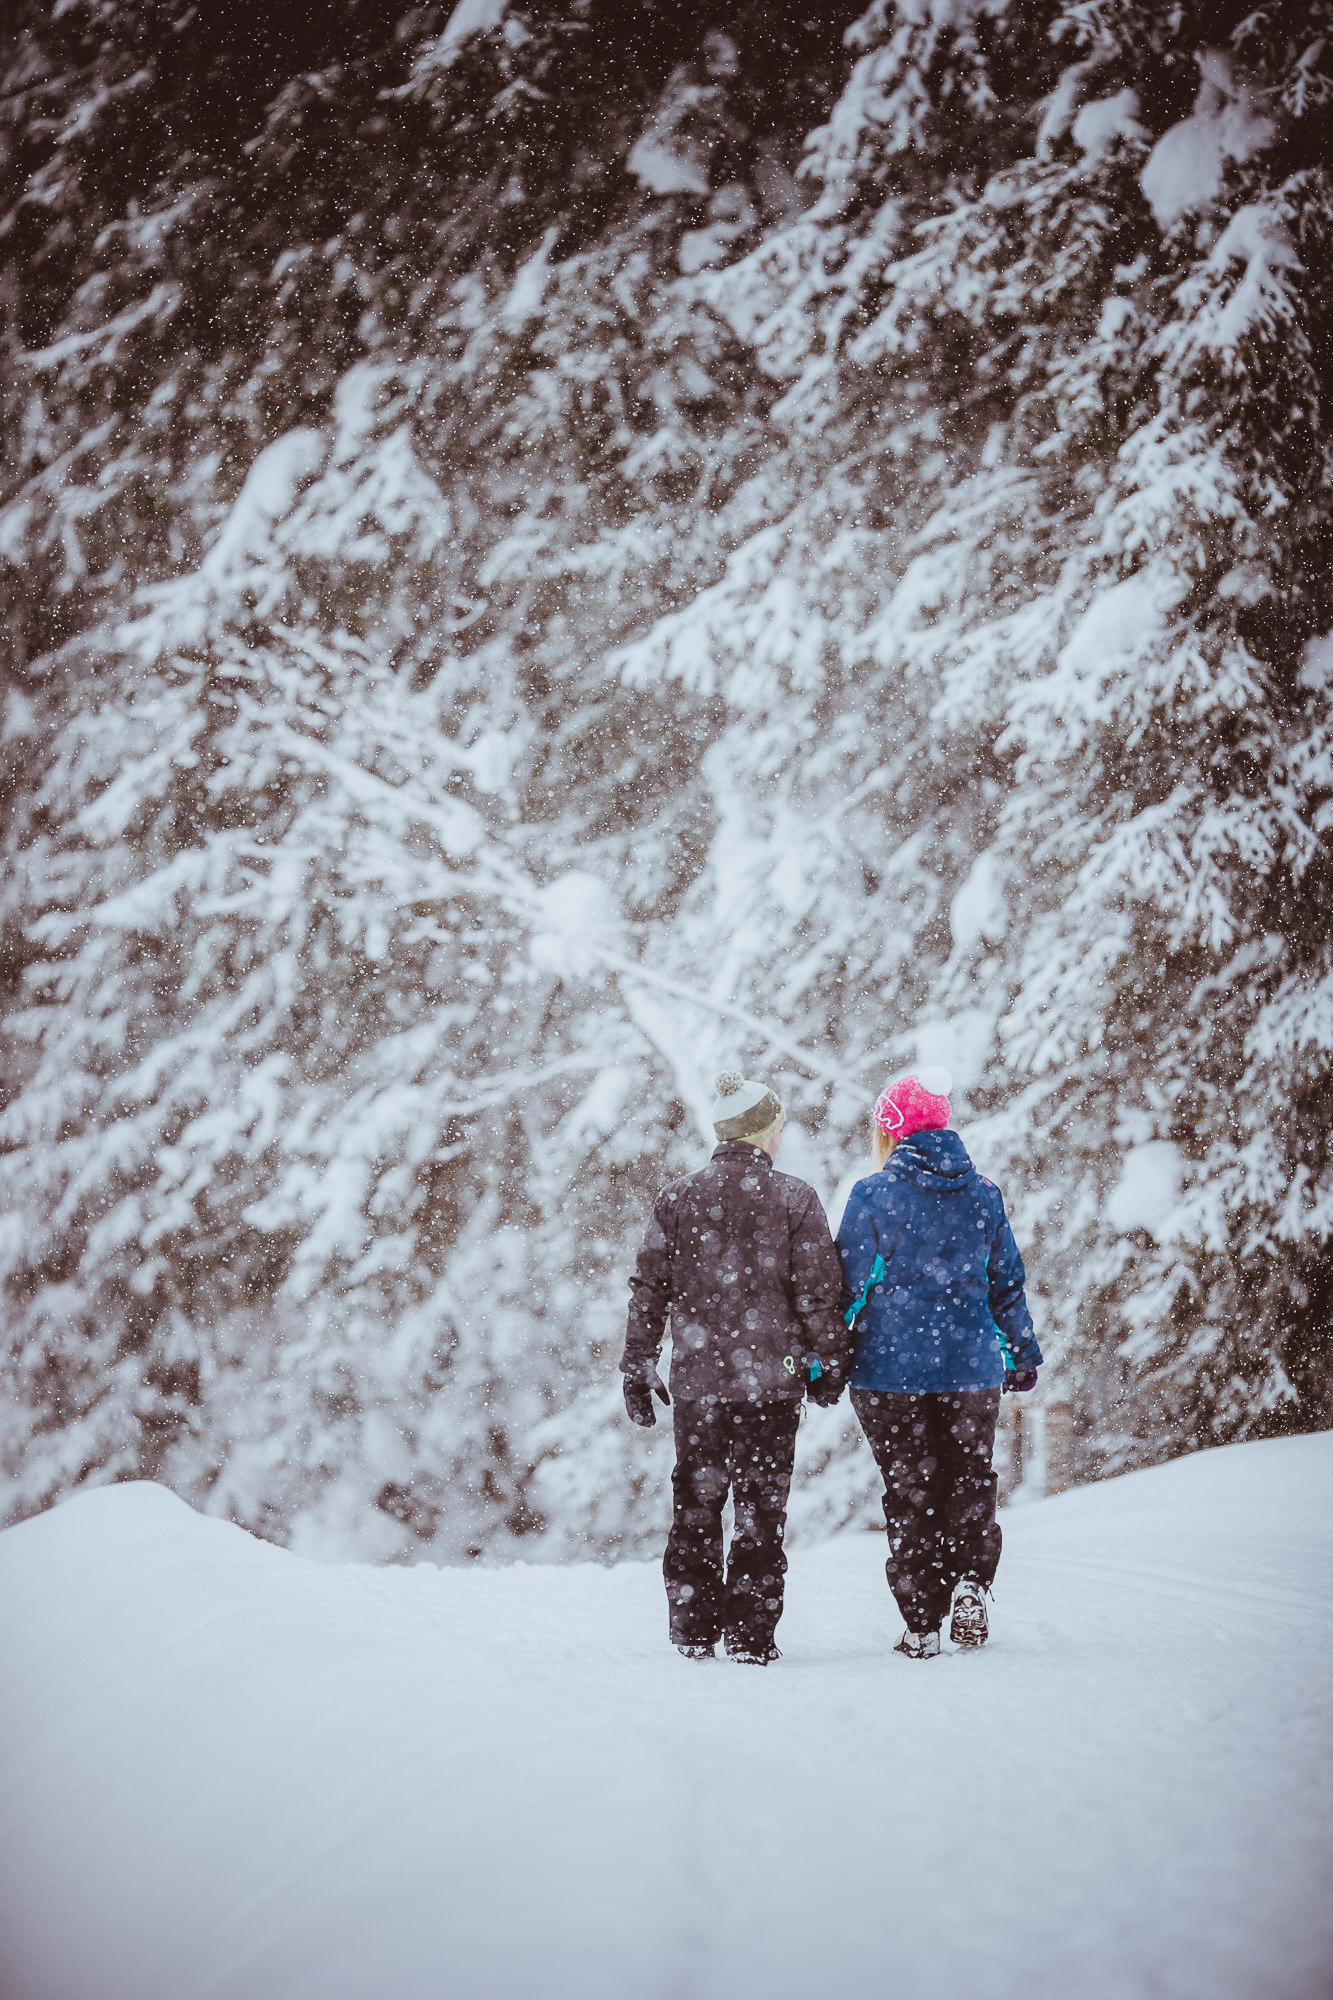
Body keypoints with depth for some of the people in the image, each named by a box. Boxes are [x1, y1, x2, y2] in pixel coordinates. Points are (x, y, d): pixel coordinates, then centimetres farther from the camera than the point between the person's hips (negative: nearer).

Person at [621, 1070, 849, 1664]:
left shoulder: (677, 1198, 2)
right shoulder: (795, 1199, -4)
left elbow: (649, 1290, 4)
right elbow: (817, 1292, -4)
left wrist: (638, 1369, 10)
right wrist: (830, 1364, 8)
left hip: (696, 1379, 2)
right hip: (772, 1380, -2)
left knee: (695, 1503, 12)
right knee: (761, 1508, 5)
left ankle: (695, 1630, 13)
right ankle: (751, 1635, 5)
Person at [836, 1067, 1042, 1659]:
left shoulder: (873, 1195, -8)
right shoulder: (984, 1194, 4)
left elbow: (848, 1287, -7)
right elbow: (1007, 1283, 11)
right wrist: (1024, 1355, 21)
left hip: (889, 1368, -2)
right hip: (971, 1366, 3)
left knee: (908, 1494, 6)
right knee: (970, 1482, 14)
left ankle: (922, 1626, 5)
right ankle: (970, 1585, -8)